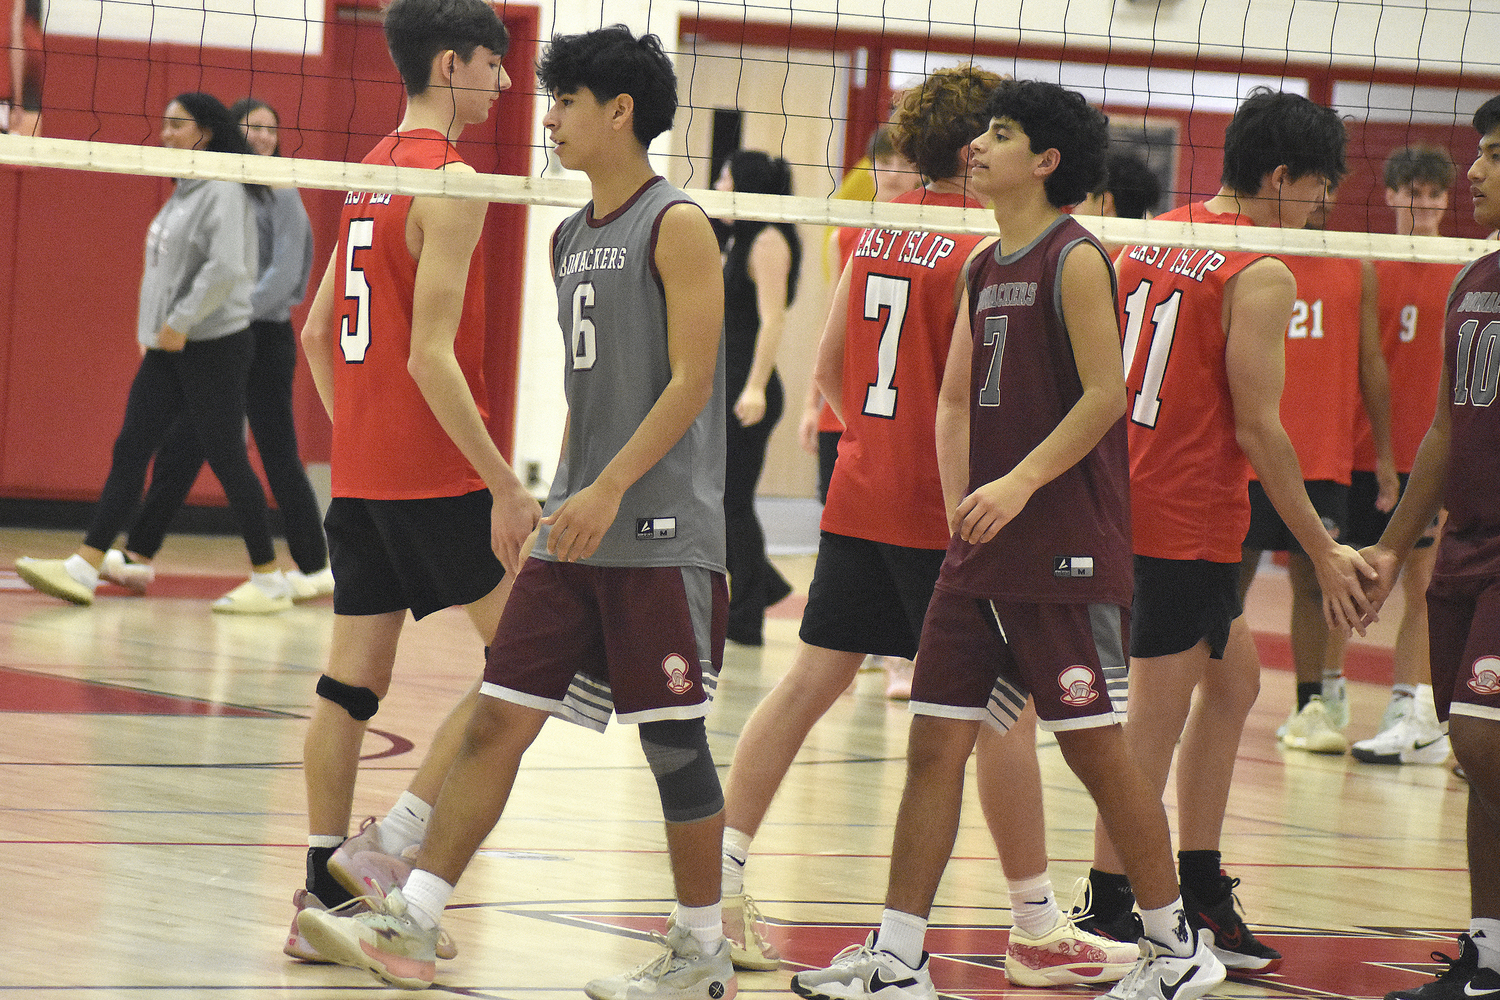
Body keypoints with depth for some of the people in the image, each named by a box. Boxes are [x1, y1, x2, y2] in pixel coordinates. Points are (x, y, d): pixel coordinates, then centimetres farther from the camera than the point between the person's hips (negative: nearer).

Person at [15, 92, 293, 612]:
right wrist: (155, 326, 12)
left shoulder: (223, 192, -13)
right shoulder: (185, 192, 15)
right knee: (129, 451, 3)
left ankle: (269, 581, 6)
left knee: (226, 459, -4)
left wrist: (180, 322, -21)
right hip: (170, 348, 9)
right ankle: (83, 569, 0)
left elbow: (226, 267, -24)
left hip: (214, 346, -9)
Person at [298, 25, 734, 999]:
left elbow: (691, 380, -14)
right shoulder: (571, 238, 16)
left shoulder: (677, 225, -8)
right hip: (578, 530, 7)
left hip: (663, 534, -7)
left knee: (673, 739, -2)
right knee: (499, 717, 2)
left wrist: (610, 490, -21)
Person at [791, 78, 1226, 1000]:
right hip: (982, 554, 8)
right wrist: (961, 509, 12)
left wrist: (1020, 484, -21)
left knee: (1097, 747, -2)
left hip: (1067, 552, -8)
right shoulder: (984, 267, 14)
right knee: (936, 744, 3)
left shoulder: (1076, 260, -9)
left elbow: (1106, 395, -16)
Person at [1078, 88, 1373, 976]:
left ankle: (1200, 890, 22)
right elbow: (1258, 428, -16)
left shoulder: (1152, 239, 9)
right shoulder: (1262, 276, -14)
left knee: (1234, 679, 20)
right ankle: (1111, 917, 2)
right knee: (1156, 720, -2)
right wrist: (1324, 552, -10)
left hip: (1131, 495, 9)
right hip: (1189, 521, -9)